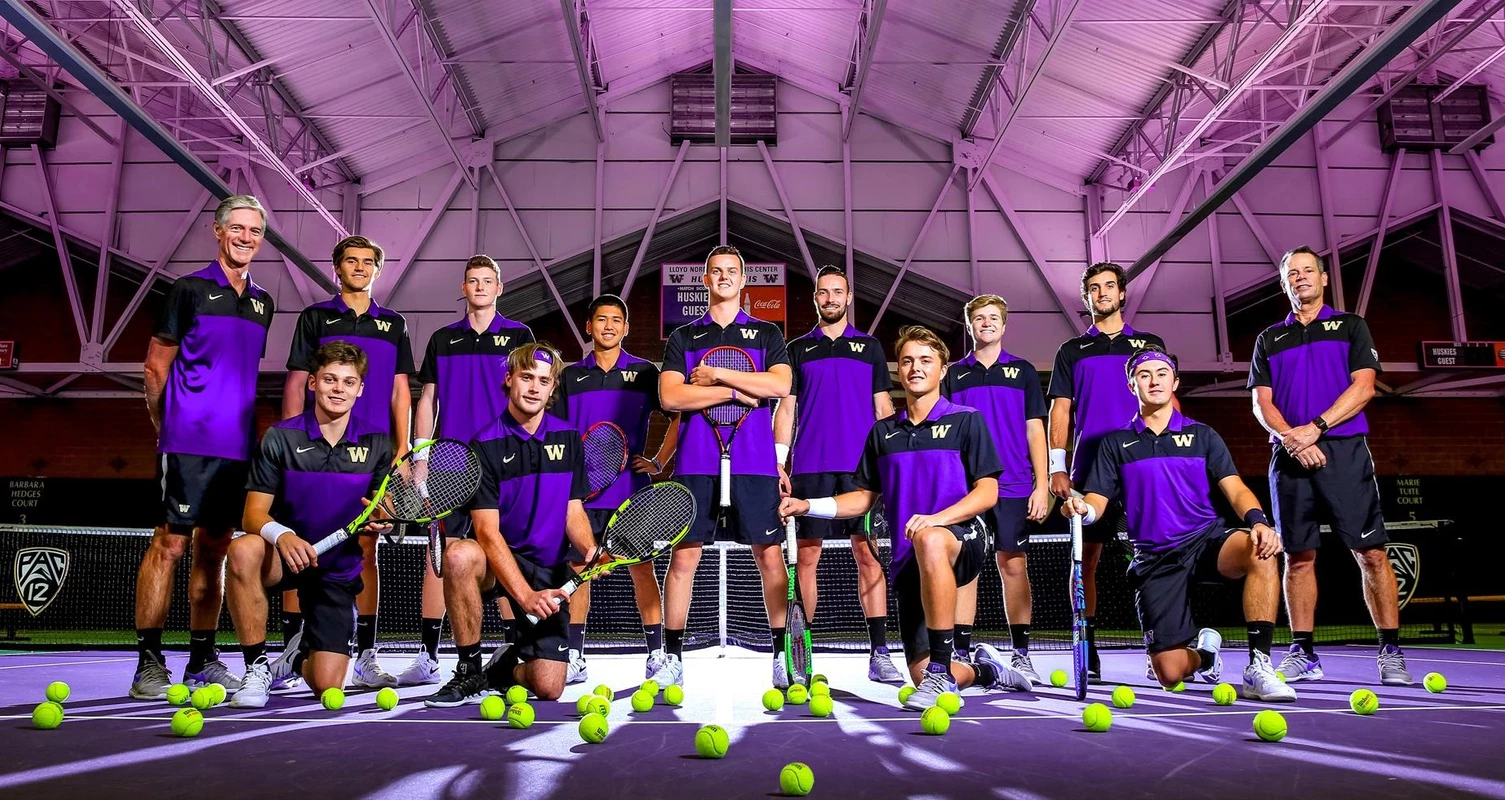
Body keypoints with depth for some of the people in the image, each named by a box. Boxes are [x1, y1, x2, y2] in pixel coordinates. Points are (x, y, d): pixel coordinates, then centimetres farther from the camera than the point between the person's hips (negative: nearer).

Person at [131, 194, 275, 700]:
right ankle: (149, 662, 1)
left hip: (237, 446, 5)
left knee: (214, 550, 9)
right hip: (188, 444, -5)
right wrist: (166, 428, 3)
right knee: (169, 545, -6)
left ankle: (202, 659, 17)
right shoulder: (190, 290, 0)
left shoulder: (263, 303, 16)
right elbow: (155, 365, 3)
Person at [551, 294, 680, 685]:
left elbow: (677, 418, 8)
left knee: (641, 567, -2)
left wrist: (659, 462, -2)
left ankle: (657, 656, 4)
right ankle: (575, 658, 14)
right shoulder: (570, 376, 11)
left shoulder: (644, 372, 6)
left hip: (631, 490, -2)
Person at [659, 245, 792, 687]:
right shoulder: (683, 337, 13)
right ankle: (672, 656, 11)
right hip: (696, 462, 0)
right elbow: (669, 396, -2)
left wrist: (717, 374, -7)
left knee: (769, 555, 0)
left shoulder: (767, 333, 13)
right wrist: (735, 392, -7)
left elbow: (780, 386, -5)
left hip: (754, 462, 0)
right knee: (684, 555, 1)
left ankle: (783, 654, 9)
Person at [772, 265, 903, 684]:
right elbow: (786, 409, 10)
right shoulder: (798, 349, 12)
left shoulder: (870, 347, 13)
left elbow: (883, 408, 13)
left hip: (862, 467, 0)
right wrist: (778, 463, 1)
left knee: (868, 556, -3)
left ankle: (879, 653, 0)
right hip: (810, 468, 0)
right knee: (807, 558, 1)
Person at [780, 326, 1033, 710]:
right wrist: (808, 505, 3)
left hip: (963, 540, -4)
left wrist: (937, 518, -22)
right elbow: (864, 497, 18)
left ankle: (942, 673, -33)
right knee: (920, 674, -4)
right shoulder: (883, 432, 15)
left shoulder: (966, 421, 2)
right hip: (909, 561, 4)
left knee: (930, 542, -42)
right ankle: (982, 669, 32)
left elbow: (987, 492, -5)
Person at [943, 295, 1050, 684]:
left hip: (1013, 487, -1)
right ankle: (961, 653, 6)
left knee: (1013, 566, 2)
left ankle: (1020, 655, 10)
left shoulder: (1023, 371, 9)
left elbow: (1035, 430, 6)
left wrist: (1042, 484, -2)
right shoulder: (954, 375, 11)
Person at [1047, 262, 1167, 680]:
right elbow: (1060, 410, 10)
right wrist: (1057, 467, 0)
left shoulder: (1151, 344, 17)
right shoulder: (1072, 351, 16)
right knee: (1086, 558, -1)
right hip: (1089, 466, 0)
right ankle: (1086, 650, 6)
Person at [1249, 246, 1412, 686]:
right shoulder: (1269, 339, 16)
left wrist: (1315, 428, -13)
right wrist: (1290, 437, -11)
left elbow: (1363, 386, -2)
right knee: (1299, 557, 3)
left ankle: (1390, 652, 1)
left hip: (1344, 451, -2)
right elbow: (1261, 402, 8)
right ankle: (1303, 653, 8)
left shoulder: (1351, 326, 11)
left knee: (1371, 553, -5)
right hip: (1290, 456, 2)